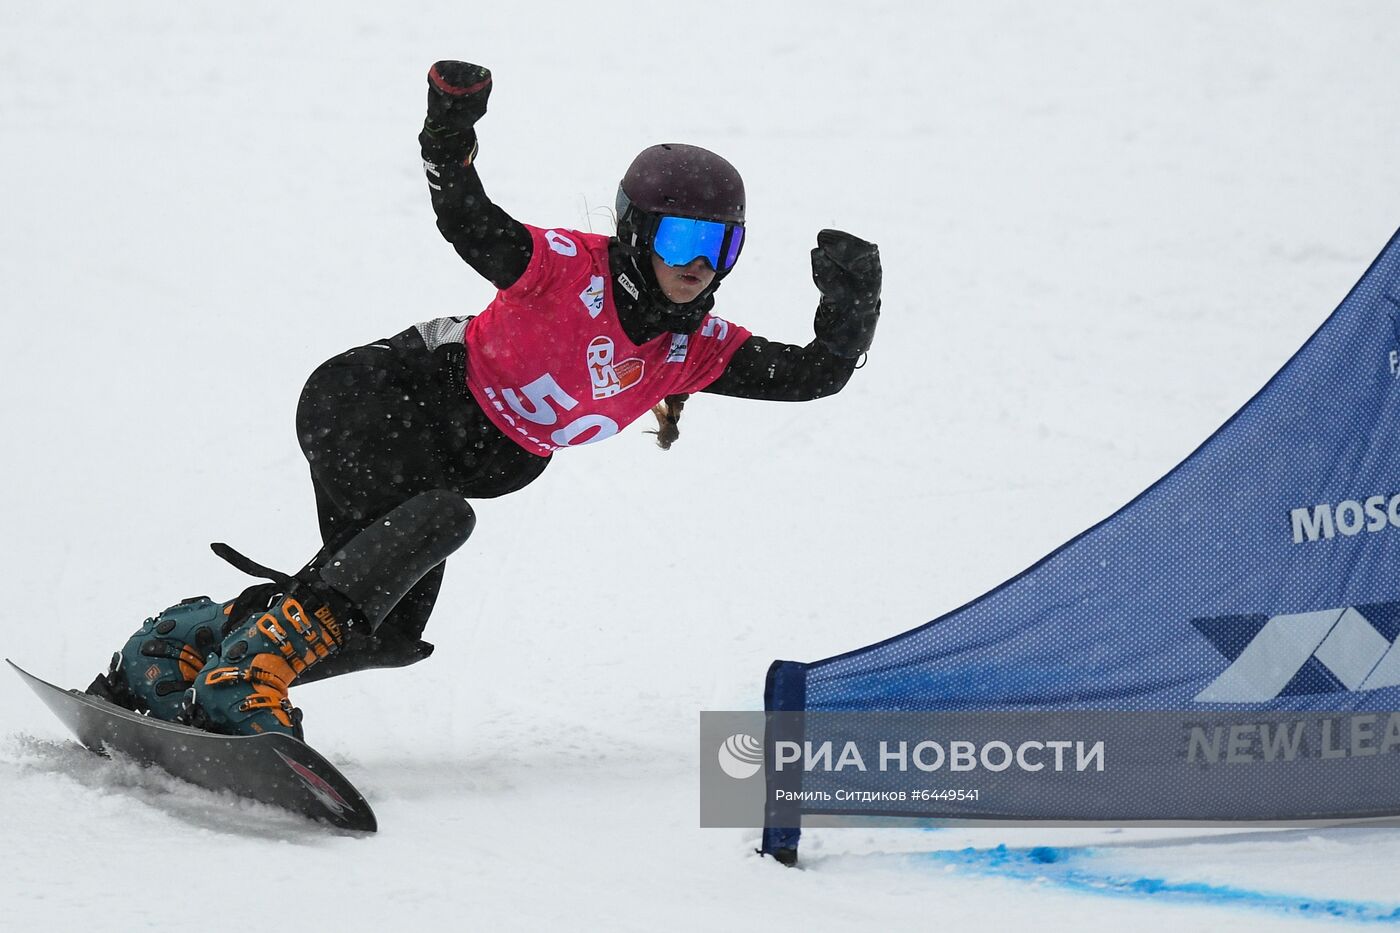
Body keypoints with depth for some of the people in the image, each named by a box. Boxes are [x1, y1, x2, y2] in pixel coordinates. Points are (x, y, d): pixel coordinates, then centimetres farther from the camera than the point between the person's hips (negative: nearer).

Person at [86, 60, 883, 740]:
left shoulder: (698, 349, -2)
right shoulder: (571, 267, -19)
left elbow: (817, 373, -2)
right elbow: (470, 226, -27)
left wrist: (851, 302, -19)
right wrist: (451, 135, -43)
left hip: (473, 461, 8)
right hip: (379, 397, -8)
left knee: (387, 632, -1)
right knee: (434, 521, -36)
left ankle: (183, 645, 8)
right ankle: (248, 673, -45)